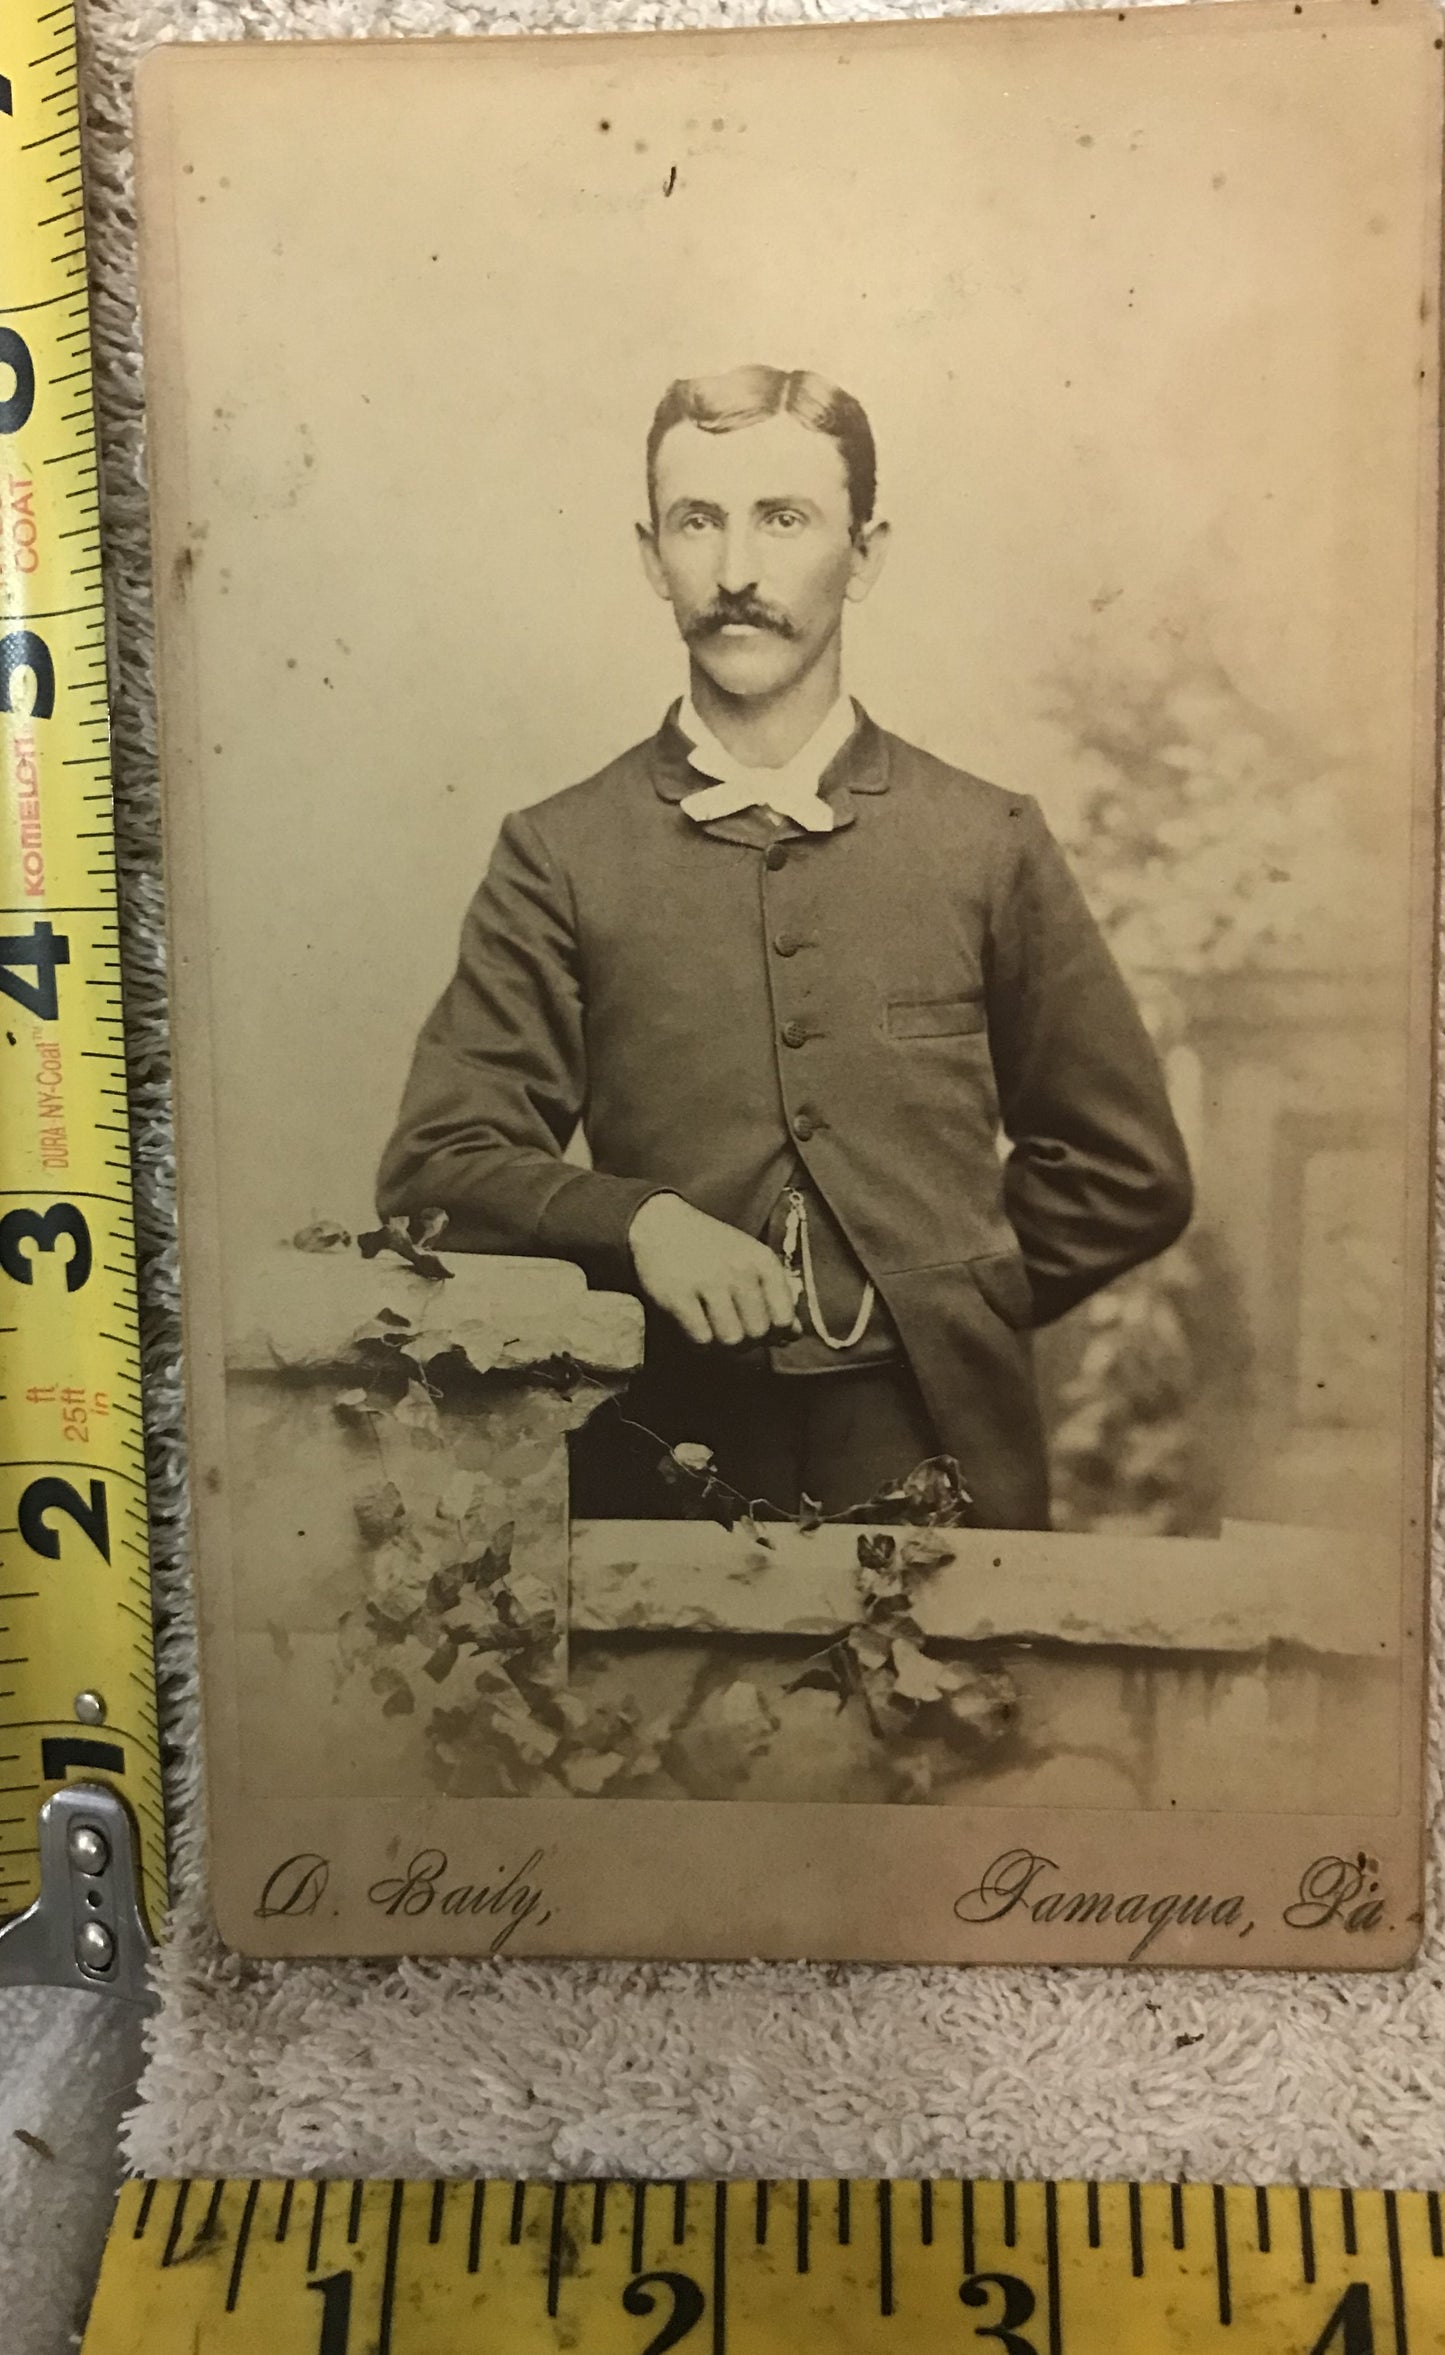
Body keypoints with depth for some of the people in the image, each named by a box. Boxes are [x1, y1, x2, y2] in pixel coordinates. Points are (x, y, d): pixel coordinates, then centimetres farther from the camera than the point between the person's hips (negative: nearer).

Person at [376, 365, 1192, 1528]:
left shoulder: (989, 843, 3)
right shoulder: (560, 857, 1)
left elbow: (1127, 1174, 10)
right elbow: (437, 1170, -1)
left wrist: (950, 1307, 2)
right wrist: (638, 1222, -17)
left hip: (943, 1463, 1)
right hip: (666, 1468, 0)